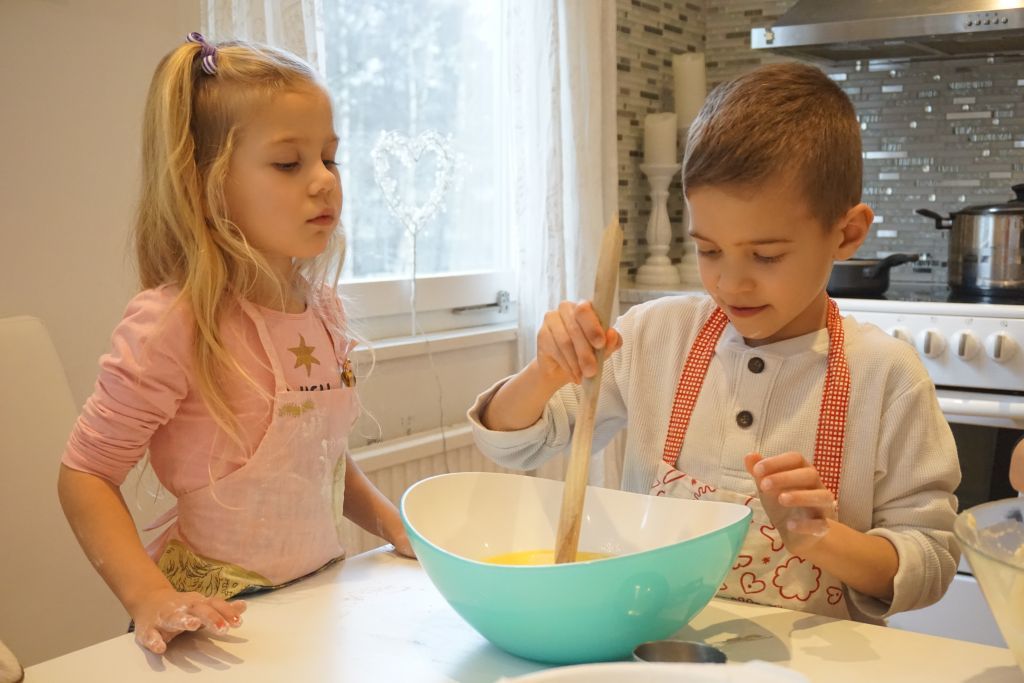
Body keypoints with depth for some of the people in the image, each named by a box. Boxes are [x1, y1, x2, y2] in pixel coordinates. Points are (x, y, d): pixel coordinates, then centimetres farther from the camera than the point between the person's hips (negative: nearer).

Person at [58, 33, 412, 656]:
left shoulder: (323, 307, 2)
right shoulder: (174, 324, -19)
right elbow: (86, 473, -13)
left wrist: (397, 527, 4)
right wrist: (150, 598, -23)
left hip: (321, 593, 5)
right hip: (217, 614, -4)